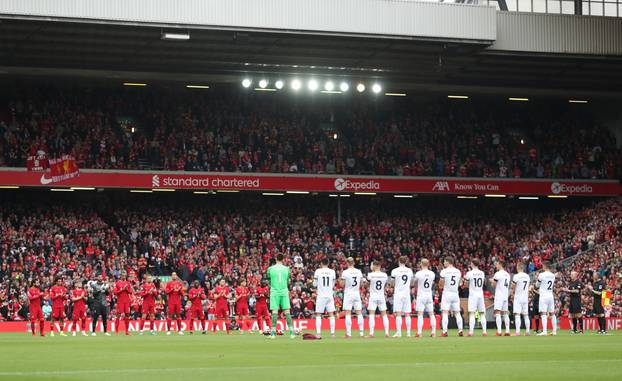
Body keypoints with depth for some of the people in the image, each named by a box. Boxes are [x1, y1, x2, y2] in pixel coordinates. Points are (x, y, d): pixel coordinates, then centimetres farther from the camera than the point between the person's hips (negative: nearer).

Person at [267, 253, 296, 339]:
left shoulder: (270, 269, -2)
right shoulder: (286, 269, 2)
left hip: (274, 292, -1)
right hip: (284, 292, 1)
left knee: (274, 312, -1)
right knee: (287, 311, 2)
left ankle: (273, 332, -6)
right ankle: (291, 332, -2)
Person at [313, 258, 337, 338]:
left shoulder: (318, 271, -4)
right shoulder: (332, 272, 2)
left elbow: (315, 284, 1)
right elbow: (333, 285, 10)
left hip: (321, 295, -2)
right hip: (330, 295, 2)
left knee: (318, 315, 3)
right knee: (331, 314, 7)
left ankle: (318, 333, -6)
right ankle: (332, 332, 3)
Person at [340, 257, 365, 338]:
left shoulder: (345, 272, -9)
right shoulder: (359, 272, 4)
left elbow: (342, 285, -5)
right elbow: (361, 283, 12)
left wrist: (340, 278, 9)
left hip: (348, 294, -4)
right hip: (357, 293, 4)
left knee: (348, 314, -2)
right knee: (359, 313, 6)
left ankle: (348, 333, -6)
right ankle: (361, 332, 4)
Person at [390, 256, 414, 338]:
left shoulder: (395, 271, -6)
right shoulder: (410, 271, 6)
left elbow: (393, 284, 0)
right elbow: (411, 284, 13)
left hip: (398, 293, -3)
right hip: (407, 293, 3)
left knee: (398, 314, -5)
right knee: (407, 314, 6)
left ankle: (398, 332, -11)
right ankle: (408, 333, 6)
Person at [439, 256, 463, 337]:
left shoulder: (444, 271, -8)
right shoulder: (458, 271, 7)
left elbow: (441, 284, -5)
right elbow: (458, 284, 14)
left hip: (446, 293, -4)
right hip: (455, 293, 4)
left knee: (445, 313, -5)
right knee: (457, 313, 10)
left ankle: (444, 331, -11)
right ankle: (460, 330, 3)